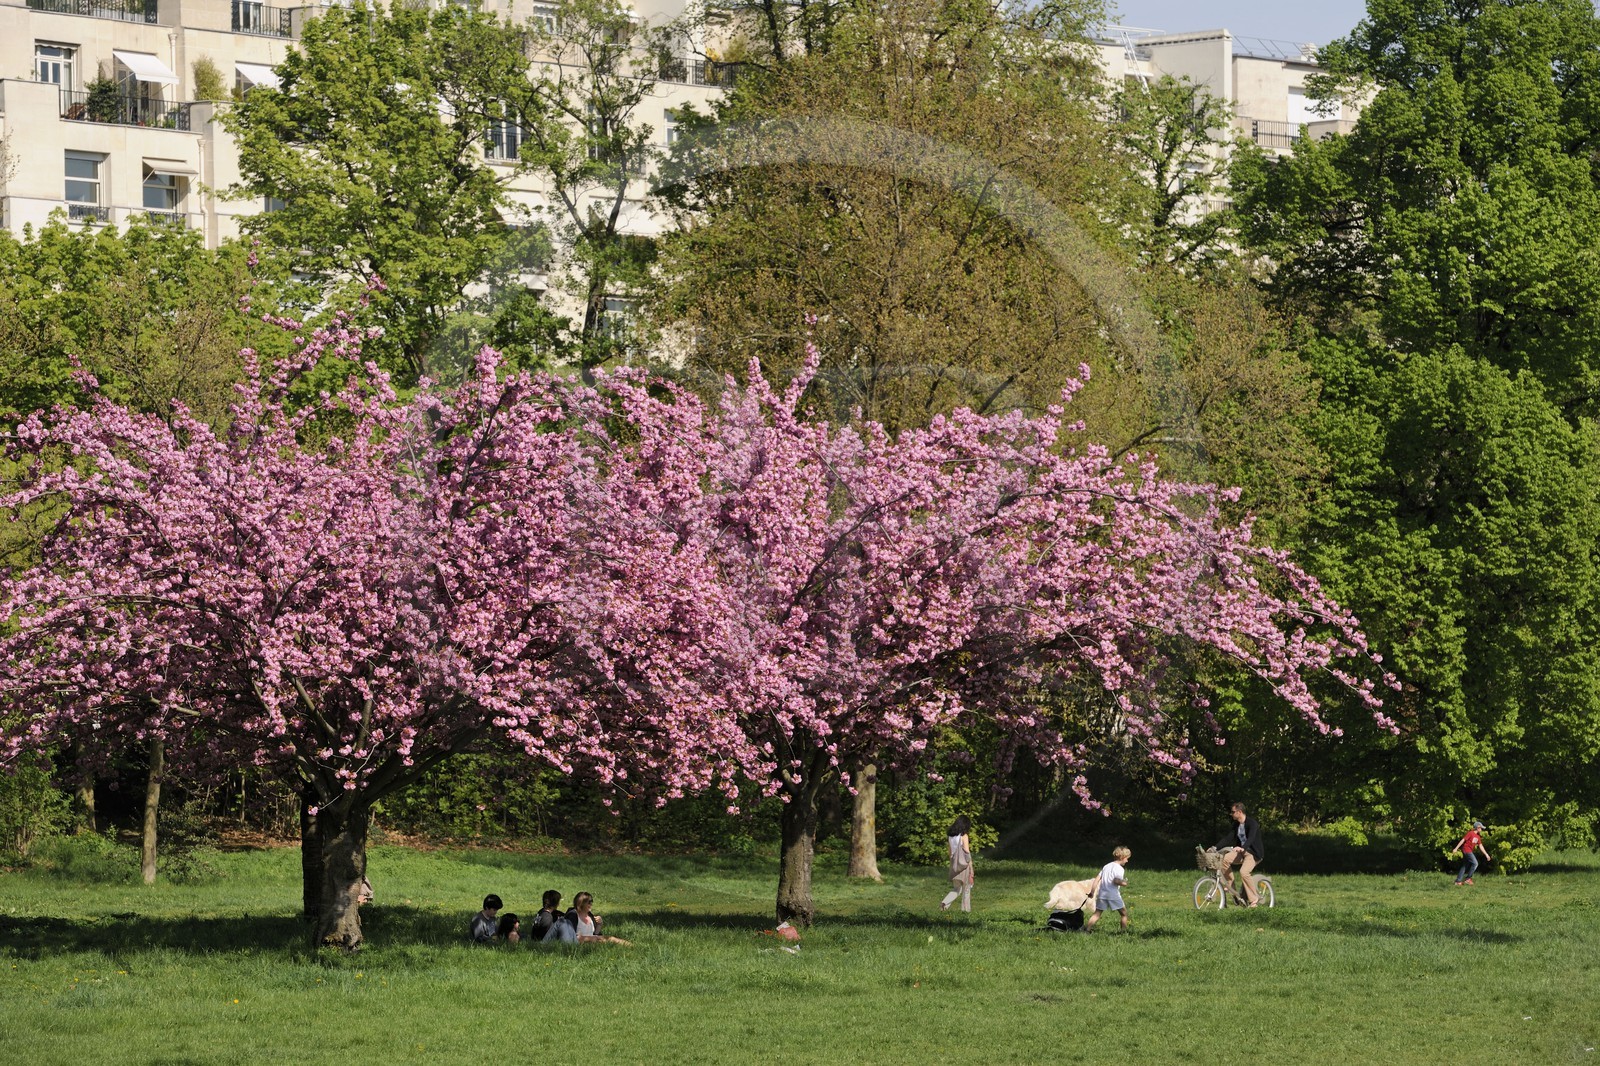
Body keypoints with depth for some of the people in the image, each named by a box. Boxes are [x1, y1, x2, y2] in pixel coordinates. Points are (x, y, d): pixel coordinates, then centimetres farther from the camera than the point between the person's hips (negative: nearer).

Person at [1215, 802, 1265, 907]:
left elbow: (1251, 838, -32)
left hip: (1254, 853, -7)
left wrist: (1243, 848, -50)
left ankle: (1253, 899, -17)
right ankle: (1229, 885, -5)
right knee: (1224, 858, -18)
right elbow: (1228, 838, 9)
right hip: (1241, 851, 7)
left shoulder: (1251, 823, -16)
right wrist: (1215, 848, 0)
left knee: (1243, 872, -30)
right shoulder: (1236, 825, 8)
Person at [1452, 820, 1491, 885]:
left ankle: (1458, 881, 12)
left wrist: (1486, 854, 13)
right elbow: (1463, 840, -14)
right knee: (1475, 863, -12)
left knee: (1465, 866, 9)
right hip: (1466, 850, -9)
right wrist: (1456, 848, -17)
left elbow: (1480, 846, 16)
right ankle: (1467, 878, -6)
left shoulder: (1478, 836, 13)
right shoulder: (1470, 833, -12)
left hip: (1470, 851, 9)